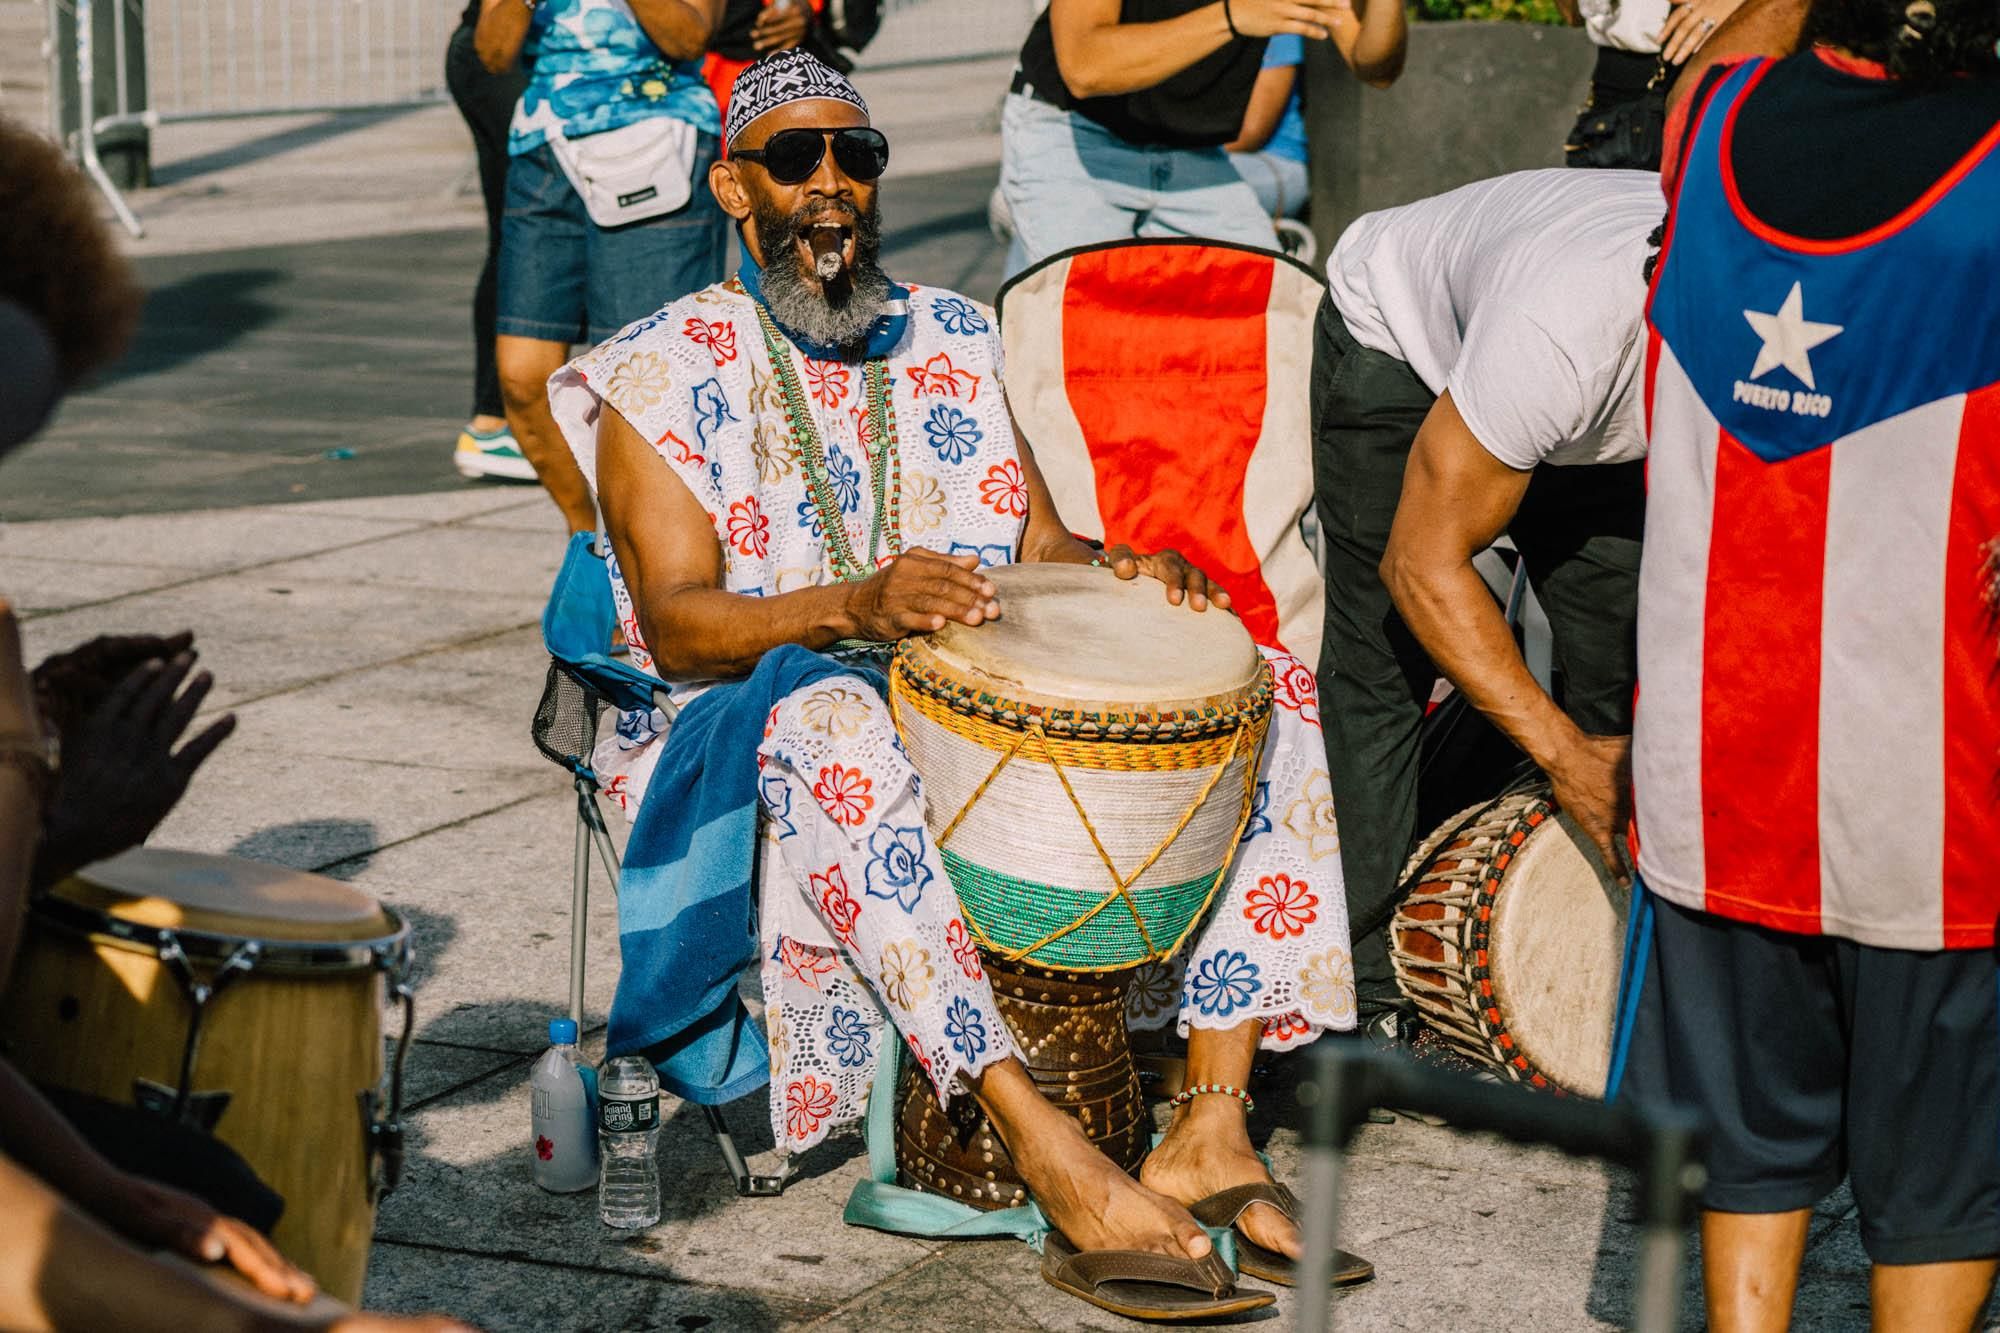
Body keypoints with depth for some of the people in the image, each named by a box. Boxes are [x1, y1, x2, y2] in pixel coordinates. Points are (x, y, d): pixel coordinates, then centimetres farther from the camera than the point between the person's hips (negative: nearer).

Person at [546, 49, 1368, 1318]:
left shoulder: (956, 339, 17)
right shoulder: (659, 377, 0)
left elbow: (1043, 549, 15)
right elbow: (678, 626, -11)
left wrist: (1120, 571, -9)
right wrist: (855, 606, -29)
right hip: (753, 727, -5)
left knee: (1272, 690, -13)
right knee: (833, 730, -42)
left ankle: (1210, 1131, -22)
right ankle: (1055, 1155, -44)